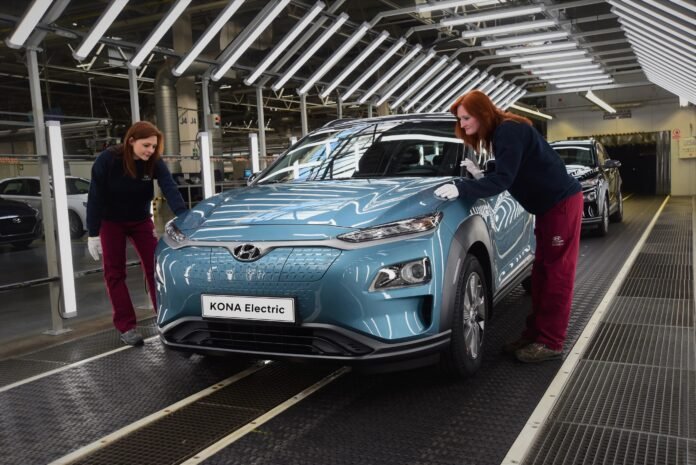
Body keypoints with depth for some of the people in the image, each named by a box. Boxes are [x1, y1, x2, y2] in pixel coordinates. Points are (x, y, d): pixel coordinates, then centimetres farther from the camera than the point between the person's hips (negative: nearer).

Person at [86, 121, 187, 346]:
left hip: (141, 220, 2)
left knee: (154, 267, -3)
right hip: (111, 222, -2)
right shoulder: (107, 160, -24)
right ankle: (126, 326, 4)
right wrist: (93, 234, -18)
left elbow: (170, 188, -32)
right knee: (115, 273, -1)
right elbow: (95, 198, -19)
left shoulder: (154, 163, -18)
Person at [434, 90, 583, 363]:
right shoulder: (499, 133, 11)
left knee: (557, 273, -5)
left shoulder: (510, 131, -20)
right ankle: (535, 333, 18)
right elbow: (506, 177, 12)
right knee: (541, 271, 11)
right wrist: (478, 176, -4)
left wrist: (461, 189, -31)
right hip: (548, 204, 10)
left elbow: (503, 180, -28)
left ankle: (551, 343, 0)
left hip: (562, 202, -10)